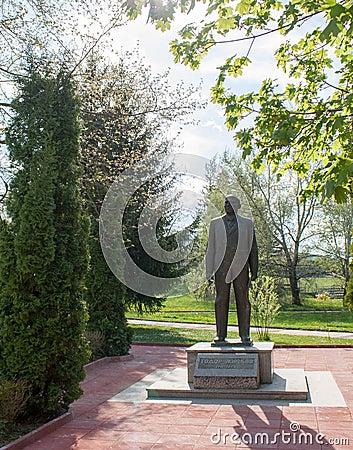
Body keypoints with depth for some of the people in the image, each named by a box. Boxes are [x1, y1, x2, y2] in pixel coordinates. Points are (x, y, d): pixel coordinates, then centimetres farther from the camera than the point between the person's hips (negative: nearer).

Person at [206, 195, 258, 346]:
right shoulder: (215, 223, 12)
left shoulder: (247, 224, 11)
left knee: (243, 300, 1)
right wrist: (209, 271, 4)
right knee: (221, 300, 1)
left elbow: (253, 248, 10)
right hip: (221, 267, 1)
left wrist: (254, 270, 4)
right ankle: (220, 334, 7)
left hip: (240, 267, 0)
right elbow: (211, 247, 11)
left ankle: (245, 335, 7)